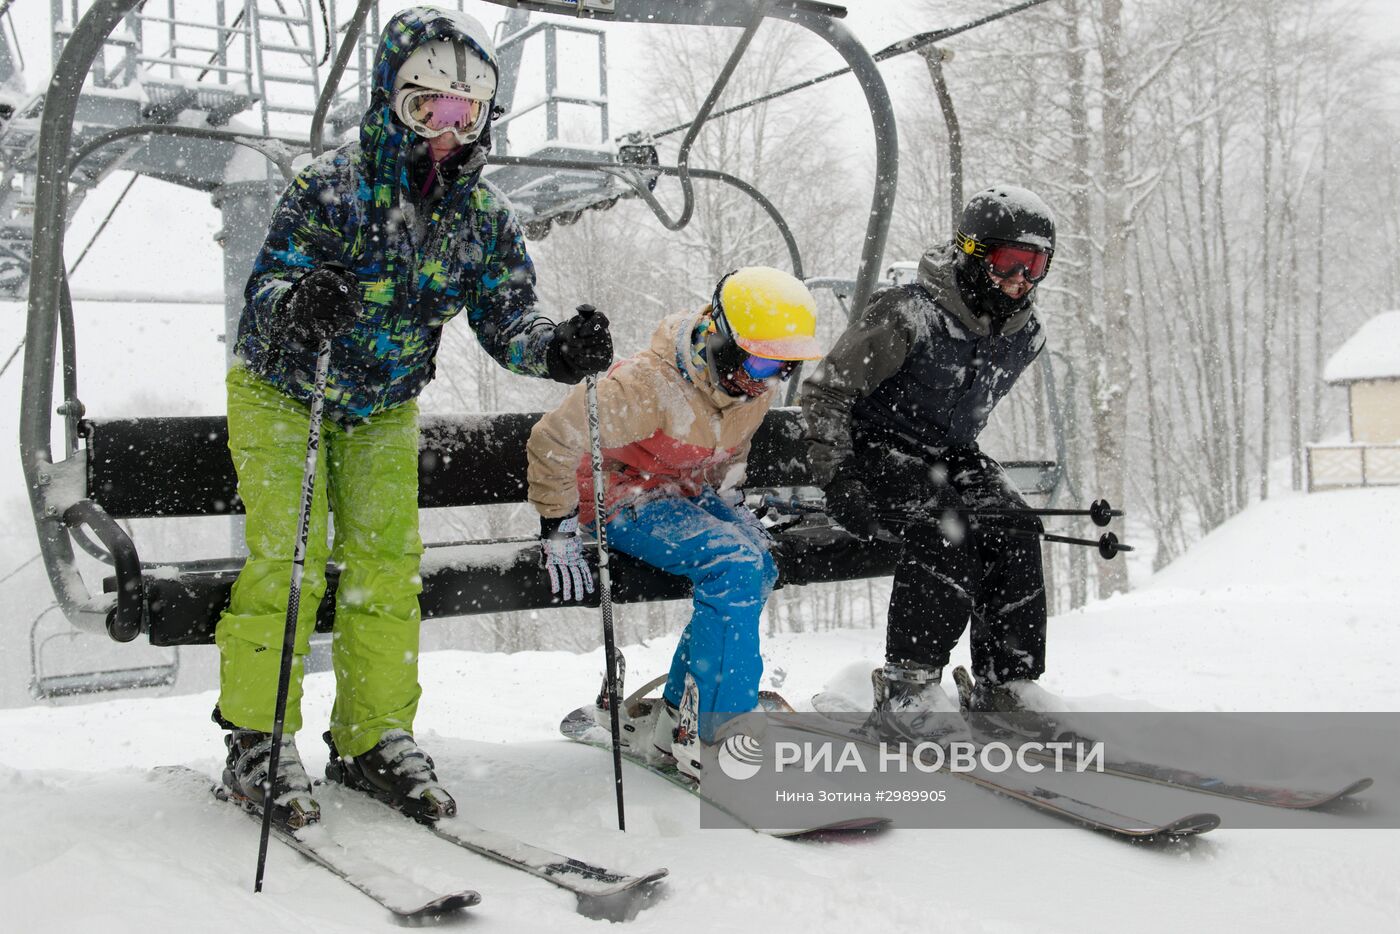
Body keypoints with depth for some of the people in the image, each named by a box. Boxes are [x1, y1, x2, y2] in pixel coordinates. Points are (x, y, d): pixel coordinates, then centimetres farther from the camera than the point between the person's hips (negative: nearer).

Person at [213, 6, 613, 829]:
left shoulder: (485, 214, -9)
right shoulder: (334, 185, -23)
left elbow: (507, 321, -10)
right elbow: (265, 288, -27)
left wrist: (560, 350, -31)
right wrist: (298, 305, -51)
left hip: (386, 410, 4)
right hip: (284, 394, -4)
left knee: (388, 567, 1)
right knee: (288, 561, -10)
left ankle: (376, 737, 14)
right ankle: (258, 739, 5)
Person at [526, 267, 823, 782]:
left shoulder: (754, 385, -4)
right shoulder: (649, 386, -28)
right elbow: (553, 443, -23)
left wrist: (729, 499, 6)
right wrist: (559, 535, -17)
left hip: (688, 497, 8)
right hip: (623, 502, -8)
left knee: (757, 565, -17)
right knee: (735, 564, -29)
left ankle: (677, 720, -6)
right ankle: (714, 737, -23)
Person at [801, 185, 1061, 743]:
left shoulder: (1023, 336, -1)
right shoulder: (909, 316, -22)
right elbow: (825, 393, -16)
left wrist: (964, 467, 16)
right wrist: (837, 479, -23)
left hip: (947, 452, 7)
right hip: (875, 447, -6)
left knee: (1014, 530, -18)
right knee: (945, 532, -31)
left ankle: (1007, 683, -11)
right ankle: (906, 687, -25)